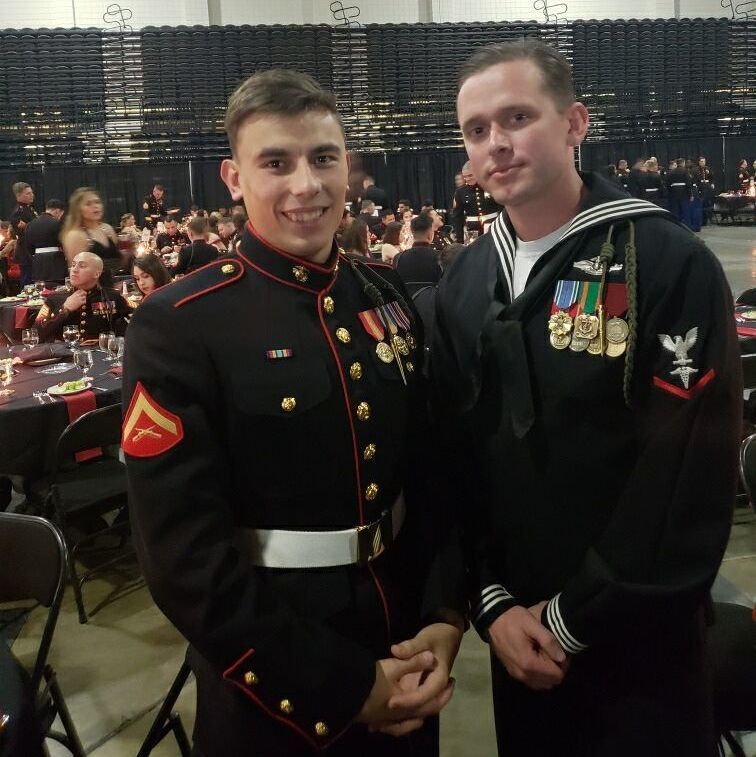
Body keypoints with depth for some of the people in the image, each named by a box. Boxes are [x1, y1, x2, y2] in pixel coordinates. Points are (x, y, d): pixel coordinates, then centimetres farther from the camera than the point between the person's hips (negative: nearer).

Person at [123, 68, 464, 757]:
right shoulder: (178, 328, -17)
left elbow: (437, 466, 4)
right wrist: (344, 687, -18)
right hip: (273, 698, -5)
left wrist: (446, 619, -8)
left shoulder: (388, 298, 0)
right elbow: (184, 555, -20)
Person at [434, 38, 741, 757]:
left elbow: (689, 477, -18)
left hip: (638, 642, -4)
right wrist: (491, 602, -5)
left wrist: (573, 619, -13)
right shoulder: (463, 285, 2)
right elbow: (452, 458, 3)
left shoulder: (671, 265, -15)